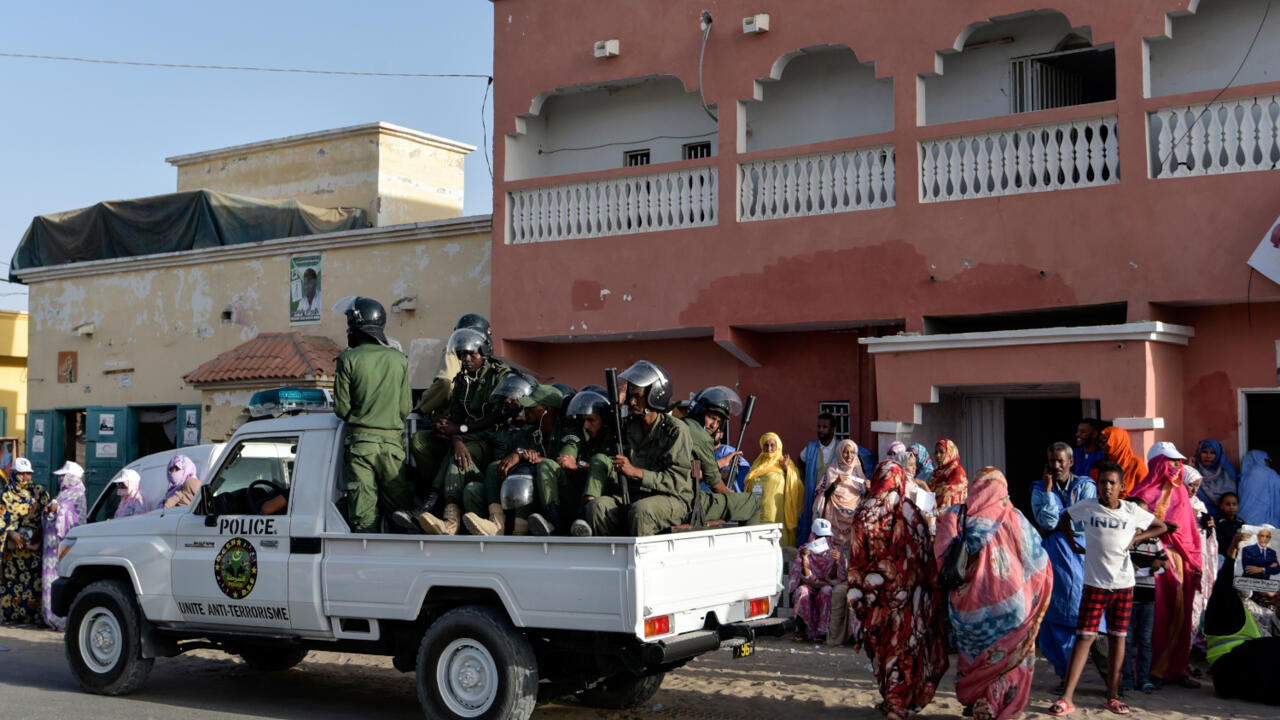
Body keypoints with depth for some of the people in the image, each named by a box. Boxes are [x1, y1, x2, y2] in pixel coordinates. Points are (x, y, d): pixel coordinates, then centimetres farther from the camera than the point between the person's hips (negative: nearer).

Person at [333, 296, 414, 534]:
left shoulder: (348, 360, -5)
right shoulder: (399, 360, 4)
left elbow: (342, 409, -3)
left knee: (363, 514, 1)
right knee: (400, 507, 7)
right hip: (392, 441, 2)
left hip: (359, 442, -2)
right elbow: (406, 408, 5)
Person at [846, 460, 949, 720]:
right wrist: (930, 590, 6)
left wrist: (857, 597, 2)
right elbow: (926, 556, -4)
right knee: (905, 644, 8)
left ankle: (890, 699, 25)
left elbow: (857, 561, -5)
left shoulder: (864, 514, -6)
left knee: (882, 645, 14)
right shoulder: (913, 513, -8)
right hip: (907, 593, -1)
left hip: (876, 594, 1)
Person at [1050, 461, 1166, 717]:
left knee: (1118, 637, 7)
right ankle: (1066, 698, -10)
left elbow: (1161, 527, 15)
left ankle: (1112, 696, 18)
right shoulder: (1087, 507, -2)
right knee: (1085, 636, -7)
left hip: (1124, 583, 2)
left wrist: (1135, 538, 2)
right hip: (1095, 583, -2)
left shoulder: (1132, 511, 1)